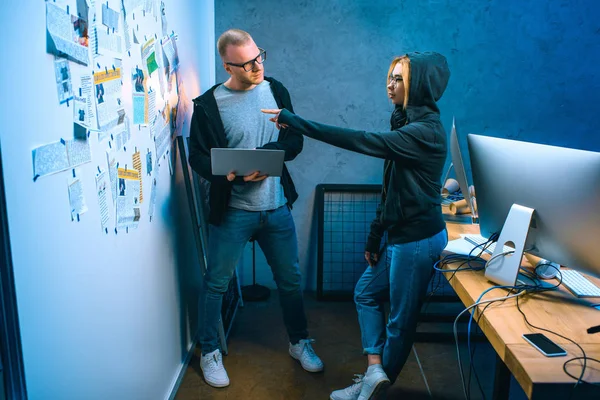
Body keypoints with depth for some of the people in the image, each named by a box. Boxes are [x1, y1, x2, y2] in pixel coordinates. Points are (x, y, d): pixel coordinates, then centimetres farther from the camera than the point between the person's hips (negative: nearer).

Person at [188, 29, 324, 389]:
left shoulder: (276, 90, 3)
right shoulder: (209, 105, -9)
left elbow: (295, 141, 3)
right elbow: (199, 158, -8)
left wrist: (266, 152, -17)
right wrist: (235, 174, -26)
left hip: (277, 207, 4)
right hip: (232, 211, -3)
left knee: (291, 279, 15)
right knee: (216, 283, 8)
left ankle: (300, 342, 37)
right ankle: (210, 352, 31)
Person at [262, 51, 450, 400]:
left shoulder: (425, 131, -22)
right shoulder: (410, 123, 9)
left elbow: (360, 141, -31)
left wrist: (294, 122, -28)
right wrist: (376, 235, 13)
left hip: (418, 239, -10)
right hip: (403, 234, 10)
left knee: (401, 318, 8)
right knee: (366, 293, 18)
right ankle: (375, 371, 19)